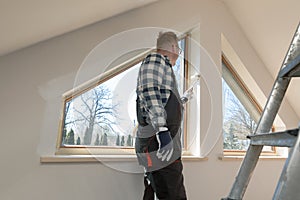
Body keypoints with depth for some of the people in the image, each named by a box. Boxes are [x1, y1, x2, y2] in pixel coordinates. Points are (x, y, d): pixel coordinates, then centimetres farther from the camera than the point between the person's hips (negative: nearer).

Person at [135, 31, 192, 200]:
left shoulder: (164, 66, 28)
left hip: (168, 146, 10)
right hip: (160, 146, -10)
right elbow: (149, 93, -20)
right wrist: (162, 130, -29)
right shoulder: (155, 59, -2)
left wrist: (185, 98, 52)